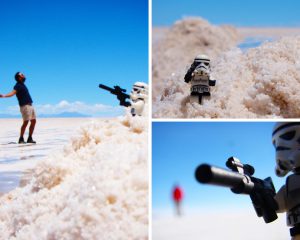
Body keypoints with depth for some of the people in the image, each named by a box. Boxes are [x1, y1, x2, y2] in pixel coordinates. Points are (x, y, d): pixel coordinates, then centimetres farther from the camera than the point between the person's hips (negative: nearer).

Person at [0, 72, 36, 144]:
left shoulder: (22, 84, 15)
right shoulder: (17, 86, -11)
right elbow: (12, 93, -27)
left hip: (30, 105, 9)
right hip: (25, 106, -9)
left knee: (33, 121, 7)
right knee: (26, 122, -14)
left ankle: (30, 138, 13)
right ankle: (21, 139, -10)